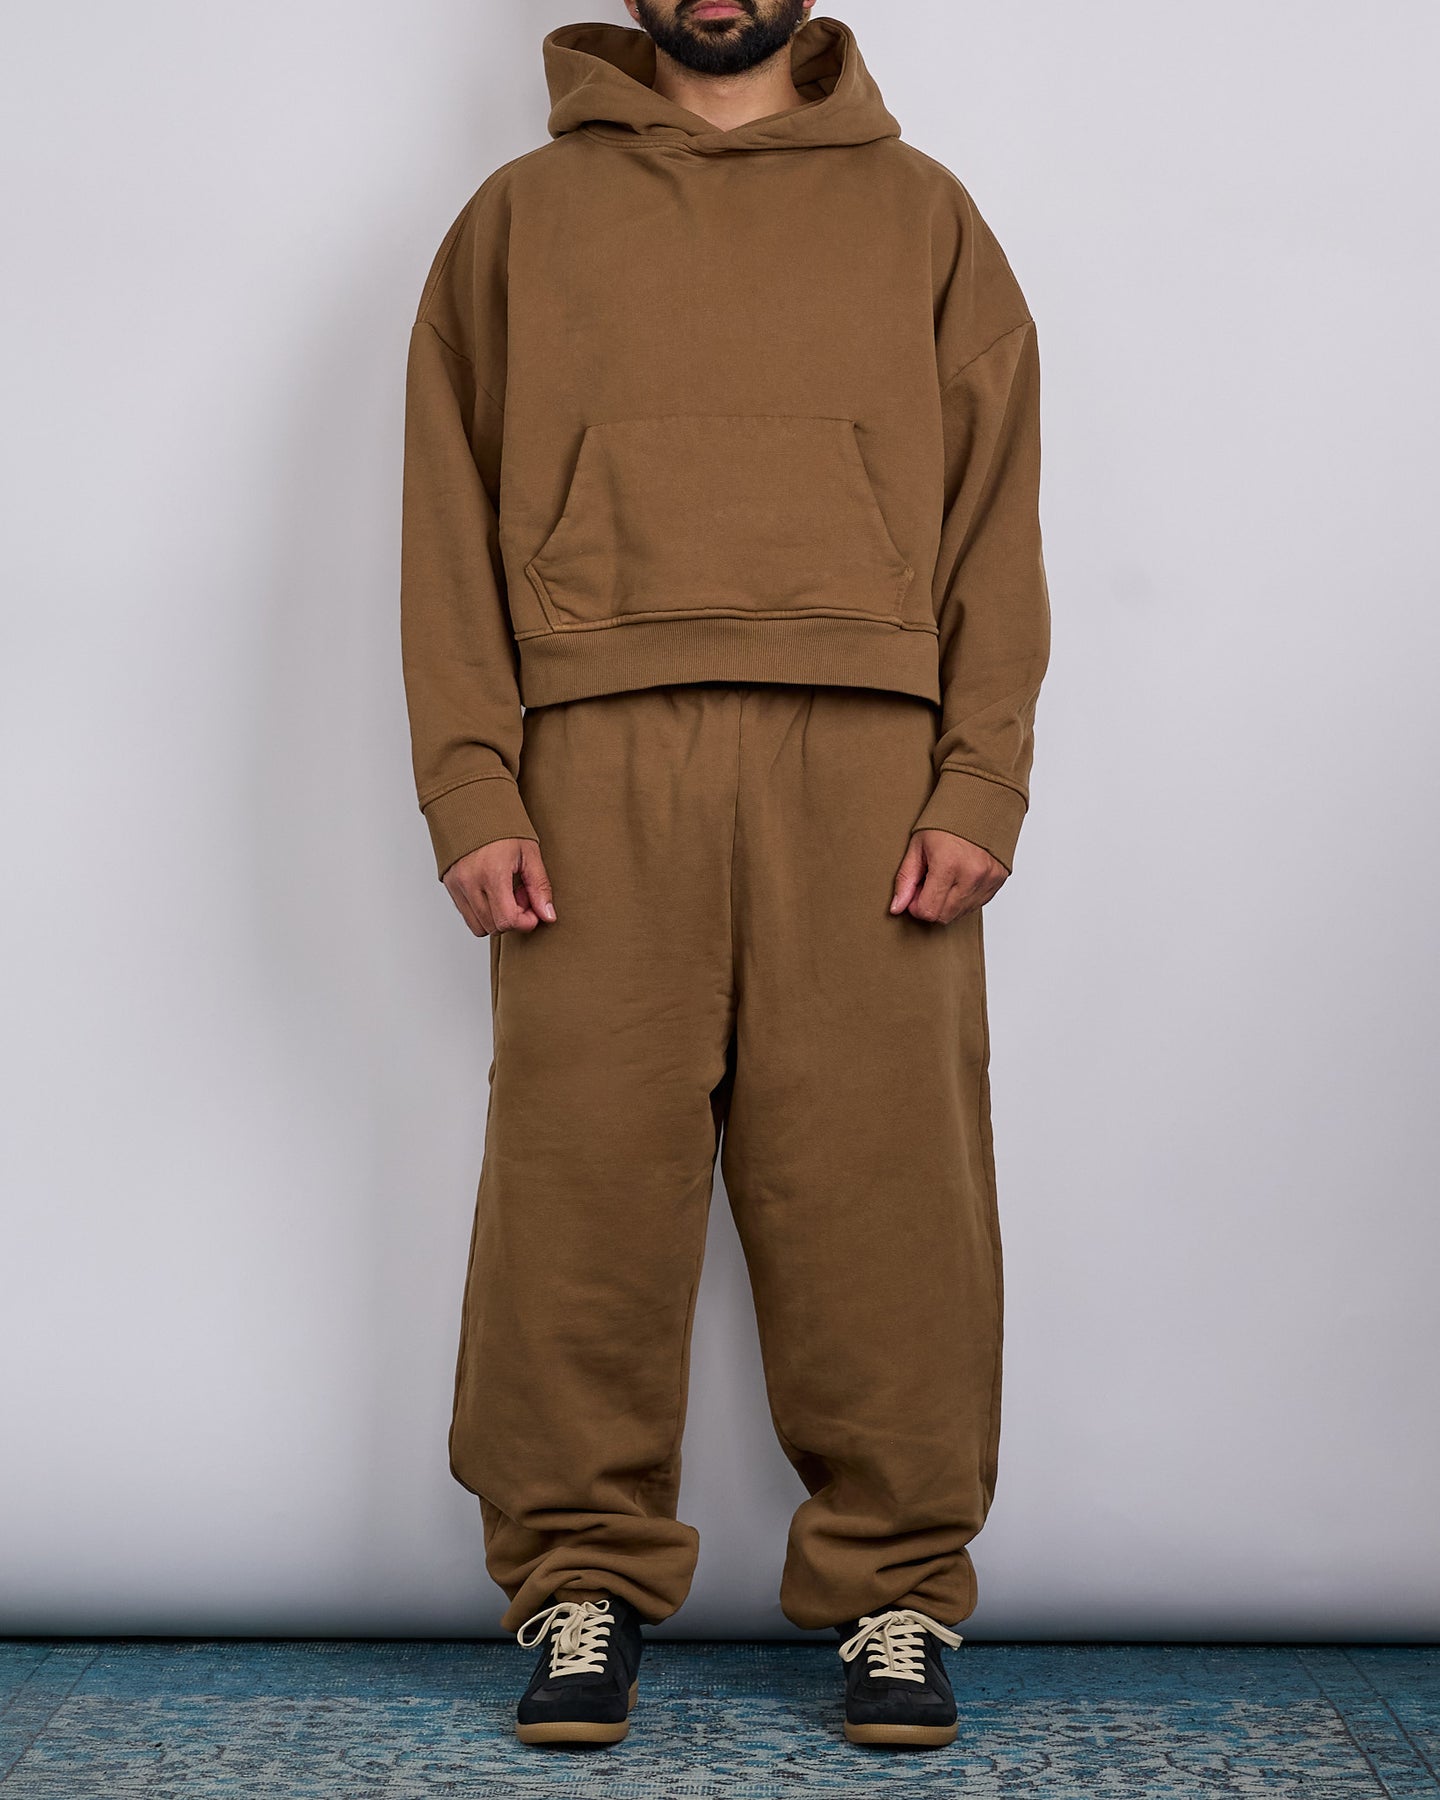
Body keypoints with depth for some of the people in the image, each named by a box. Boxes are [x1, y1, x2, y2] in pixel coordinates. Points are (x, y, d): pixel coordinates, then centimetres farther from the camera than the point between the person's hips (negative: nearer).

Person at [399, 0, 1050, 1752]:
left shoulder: (922, 216, 17)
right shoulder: (521, 216, 17)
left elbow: (999, 512, 9)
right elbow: (451, 517, 9)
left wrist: (980, 785, -4)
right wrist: (471, 786, -4)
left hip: (865, 762, 0)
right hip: (597, 763, 0)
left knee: (882, 1182, -1)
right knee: (586, 1170, -1)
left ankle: (894, 1586, 11)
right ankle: (585, 1579, 12)